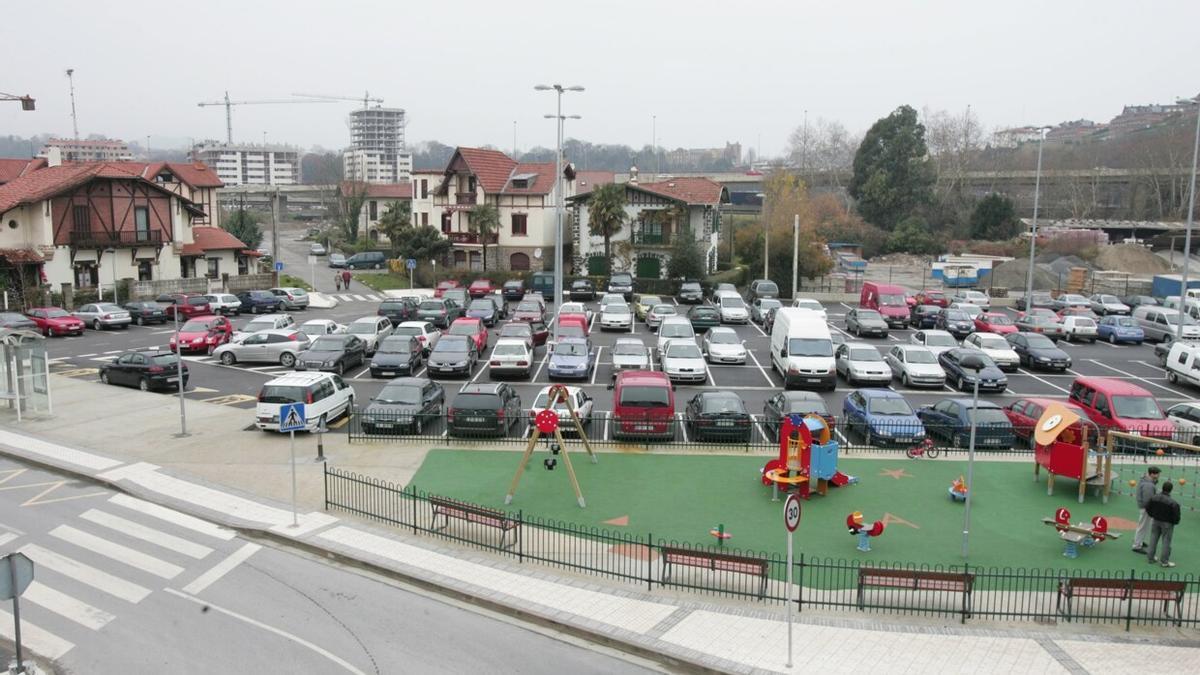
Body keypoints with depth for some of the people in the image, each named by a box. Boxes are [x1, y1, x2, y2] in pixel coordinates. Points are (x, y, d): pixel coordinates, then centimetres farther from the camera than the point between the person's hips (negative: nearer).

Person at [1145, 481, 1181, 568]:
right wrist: (1175, 522, 0)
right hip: (1167, 524, -5)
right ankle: (1164, 561, 14)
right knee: (1166, 541, 7)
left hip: (1156, 521, 5)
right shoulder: (1173, 503, -26)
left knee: (1153, 538, 17)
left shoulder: (1154, 498, -10)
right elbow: (1176, 516, -21)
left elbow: (1147, 508, 1)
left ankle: (1150, 557, 26)